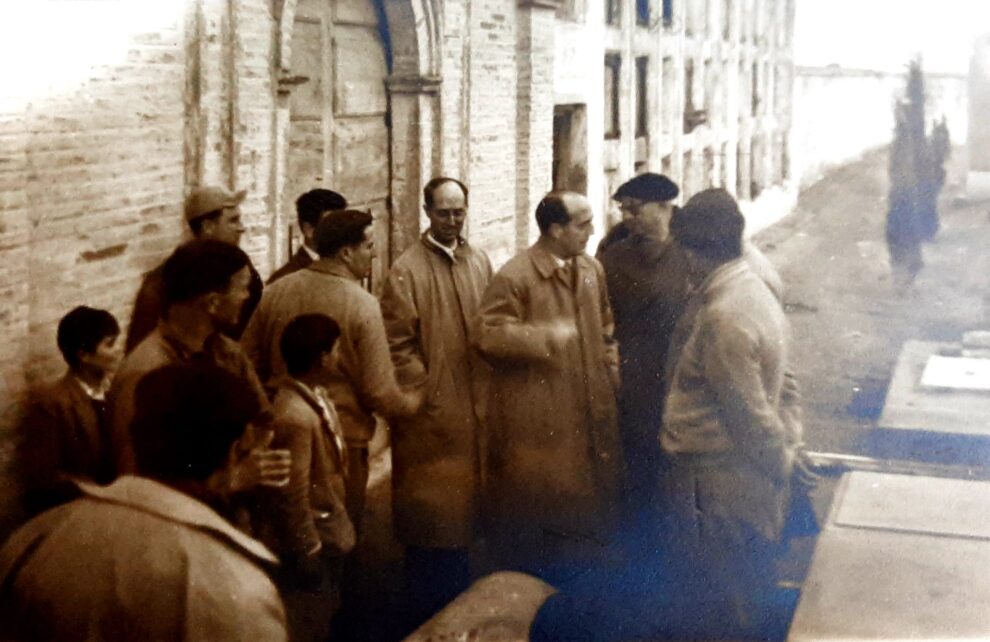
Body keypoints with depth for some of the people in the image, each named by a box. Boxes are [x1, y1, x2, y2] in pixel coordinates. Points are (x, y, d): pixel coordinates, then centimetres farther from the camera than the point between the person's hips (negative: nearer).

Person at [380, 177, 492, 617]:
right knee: (430, 509, 3)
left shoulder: (479, 263, 8)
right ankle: (429, 602, 17)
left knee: (462, 501, 15)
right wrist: (425, 390, -13)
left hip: (474, 407, 6)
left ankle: (457, 595, 29)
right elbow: (396, 342, -12)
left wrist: (488, 382, 7)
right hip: (431, 411, -5)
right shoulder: (408, 269, -10)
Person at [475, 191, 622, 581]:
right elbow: (490, 336, -19)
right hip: (534, 420, -7)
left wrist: (610, 371, 8)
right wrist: (547, 337, -22)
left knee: (588, 500, 15)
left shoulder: (592, 270, 8)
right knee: (534, 502, 2)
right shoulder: (514, 277, -15)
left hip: (589, 413, 7)